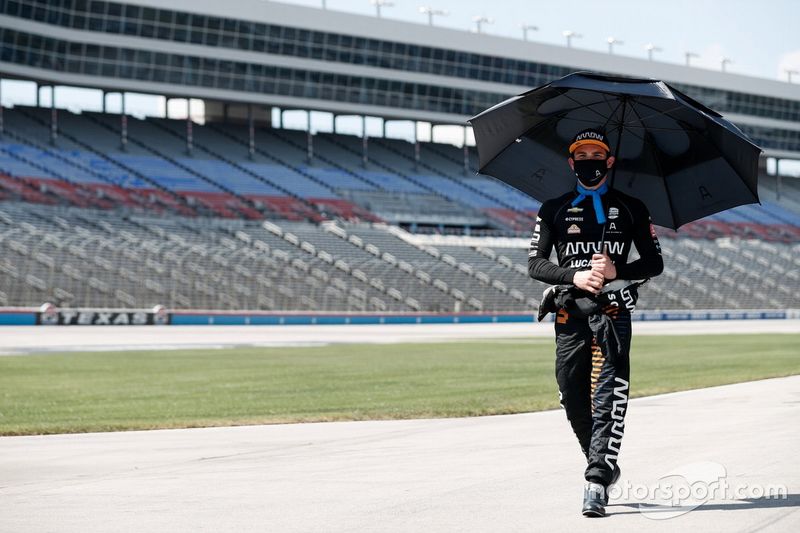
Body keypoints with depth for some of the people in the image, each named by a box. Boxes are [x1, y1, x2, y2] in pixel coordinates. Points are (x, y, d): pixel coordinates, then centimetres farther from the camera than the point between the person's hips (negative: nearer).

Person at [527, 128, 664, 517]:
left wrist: (617, 270, -8)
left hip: (612, 312, -2)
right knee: (573, 398, 3)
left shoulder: (631, 208, 13)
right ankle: (604, 465, 24)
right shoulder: (554, 210, 14)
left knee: (608, 396, -13)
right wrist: (574, 276, -11)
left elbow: (654, 262, 11)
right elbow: (535, 263, 7)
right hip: (570, 314, 2)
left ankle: (597, 481, -18)